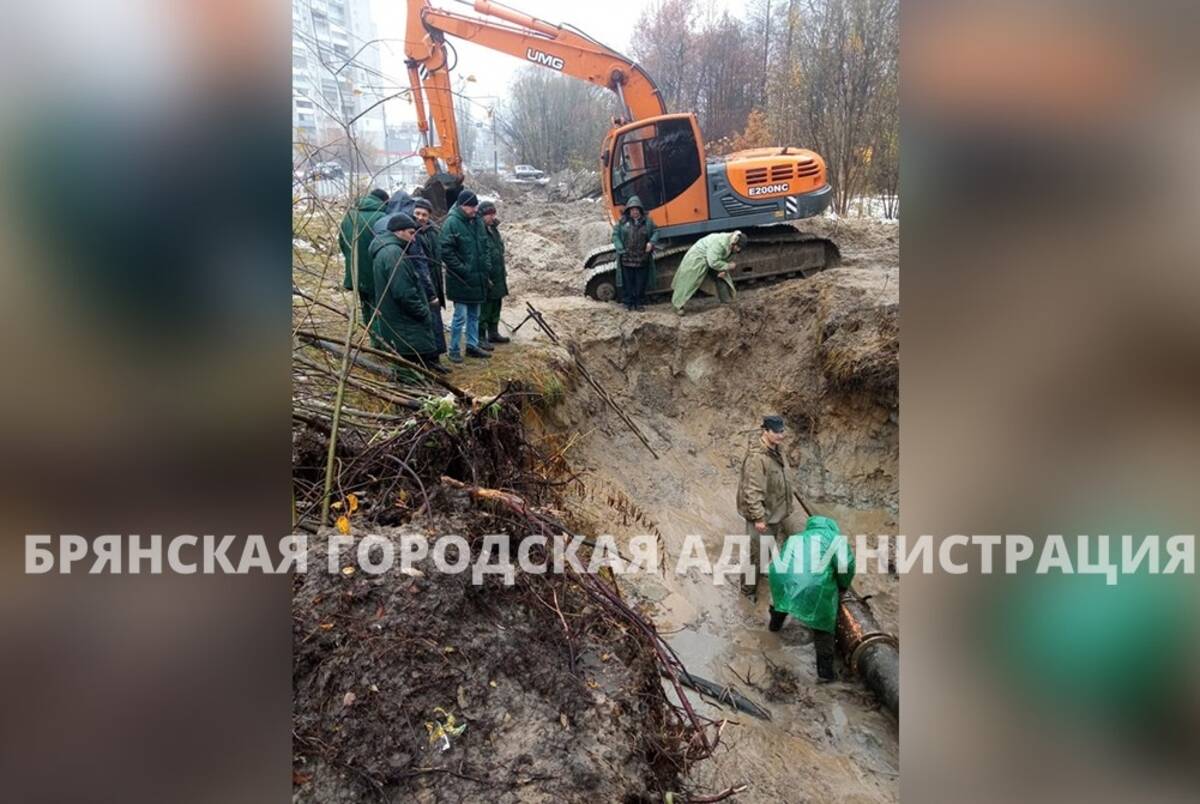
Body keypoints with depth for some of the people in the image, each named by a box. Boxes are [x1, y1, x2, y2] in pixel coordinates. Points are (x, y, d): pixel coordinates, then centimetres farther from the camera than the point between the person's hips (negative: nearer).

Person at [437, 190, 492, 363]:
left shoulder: (477, 221, 8)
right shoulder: (451, 222, -14)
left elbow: (485, 246, 19)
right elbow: (445, 251, -17)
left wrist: (487, 266, 8)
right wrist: (462, 269, -18)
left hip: (478, 278, 7)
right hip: (460, 280, -7)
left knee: (474, 315, 15)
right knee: (460, 316, -2)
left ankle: (472, 346, 26)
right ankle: (454, 350, 9)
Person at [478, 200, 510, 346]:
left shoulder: (494, 230, 13)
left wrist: (503, 272, 21)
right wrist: (485, 278, -22)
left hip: (498, 279, 9)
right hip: (487, 279, -9)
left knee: (496, 307, 18)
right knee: (484, 309, -1)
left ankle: (493, 333, 30)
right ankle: (481, 337, 8)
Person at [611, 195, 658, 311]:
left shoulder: (647, 221, 5)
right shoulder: (622, 221, 2)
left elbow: (655, 232, 10)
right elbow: (615, 235, 1)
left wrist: (651, 242, -9)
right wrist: (620, 249, -10)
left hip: (642, 259, 1)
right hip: (626, 259, -1)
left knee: (641, 283, 6)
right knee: (628, 282, 6)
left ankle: (639, 303, 17)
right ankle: (629, 303, 16)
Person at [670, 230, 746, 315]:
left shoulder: (730, 245, -8)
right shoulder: (719, 243, -37)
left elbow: (723, 259, 3)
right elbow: (713, 262, -38)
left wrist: (724, 270, -15)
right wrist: (728, 266, -28)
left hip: (711, 259, 8)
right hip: (697, 258, -8)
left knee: (722, 279, 5)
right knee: (689, 282, -2)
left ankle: (726, 302, 14)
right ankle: (678, 305, 10)